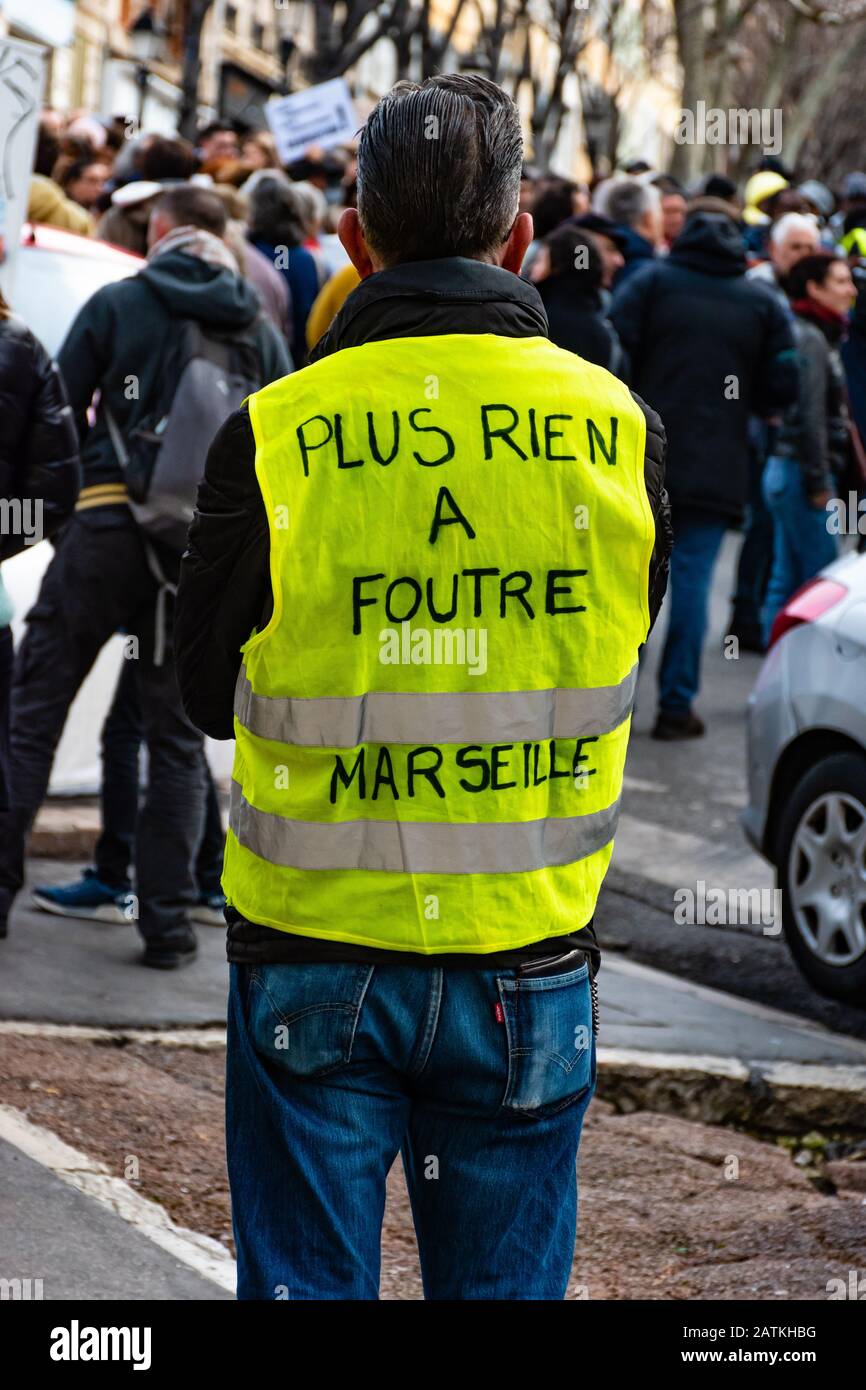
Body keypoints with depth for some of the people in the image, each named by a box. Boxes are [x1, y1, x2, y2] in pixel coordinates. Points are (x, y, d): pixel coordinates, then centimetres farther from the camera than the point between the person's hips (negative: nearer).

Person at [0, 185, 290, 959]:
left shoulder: (117, 304, 3)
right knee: (178, 736, 9)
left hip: (108, 525, -2)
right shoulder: (258, 332, 10)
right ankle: (167, 921, 6)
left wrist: (62, 507, 14)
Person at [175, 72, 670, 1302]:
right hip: (531, 964, 2)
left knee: (307, 1284, 9)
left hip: (316, 954, -1)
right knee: (505, 1285, 13)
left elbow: (206, 690, 1)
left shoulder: (275, 435, -11)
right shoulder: (615, 426, -5)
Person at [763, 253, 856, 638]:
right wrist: (818, 482, -18)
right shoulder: (811, 339, -13)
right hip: (799, 472, -10)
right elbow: (810, 416, -18)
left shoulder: (811, 334, 17)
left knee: (787, 578, 11)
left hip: (785, 468, 10)